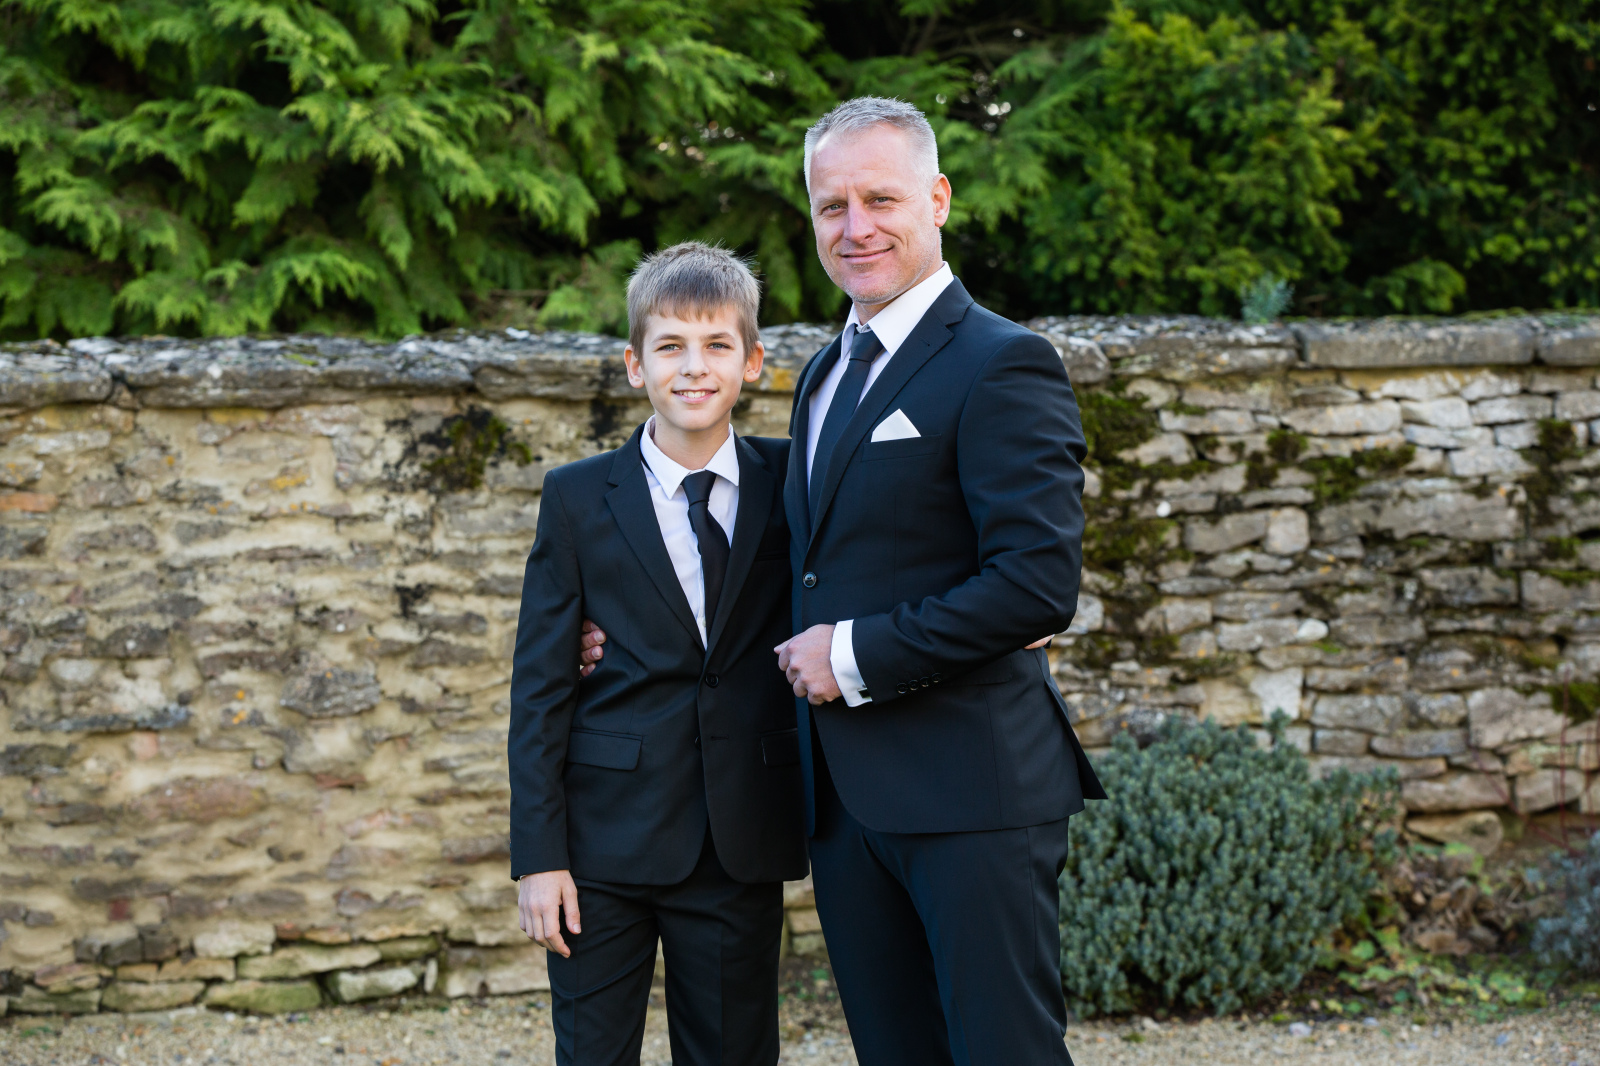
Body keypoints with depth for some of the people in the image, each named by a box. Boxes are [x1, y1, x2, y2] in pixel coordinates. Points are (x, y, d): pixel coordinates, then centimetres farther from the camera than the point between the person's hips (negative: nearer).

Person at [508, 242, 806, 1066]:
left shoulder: (791, 487, 4)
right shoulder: (579, 498, 1)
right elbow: (539, 687, 0)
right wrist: (539, 857, -5)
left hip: (743, 847, 1)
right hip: (607, 843, -1)